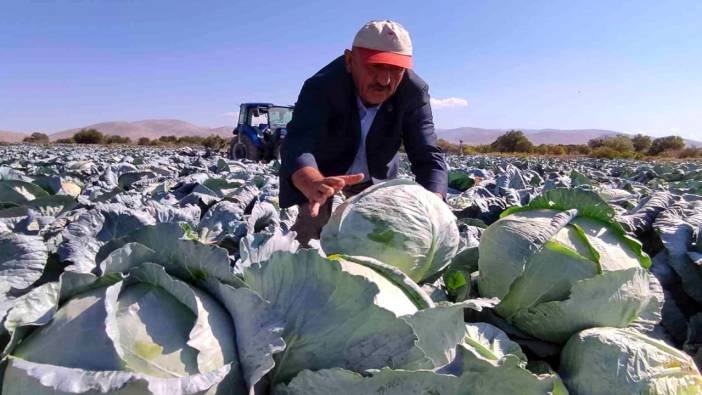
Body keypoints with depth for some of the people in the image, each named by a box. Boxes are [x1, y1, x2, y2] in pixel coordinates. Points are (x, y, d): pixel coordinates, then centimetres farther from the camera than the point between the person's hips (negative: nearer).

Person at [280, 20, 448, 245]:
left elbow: (428, 158, -29)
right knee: (311, 229, -10)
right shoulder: (321, 87, -34)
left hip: (376, 176, 3)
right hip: (320, 172, -2)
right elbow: (297, 146, -49)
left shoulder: (414, 92, -26)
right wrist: (315, 185, -73)